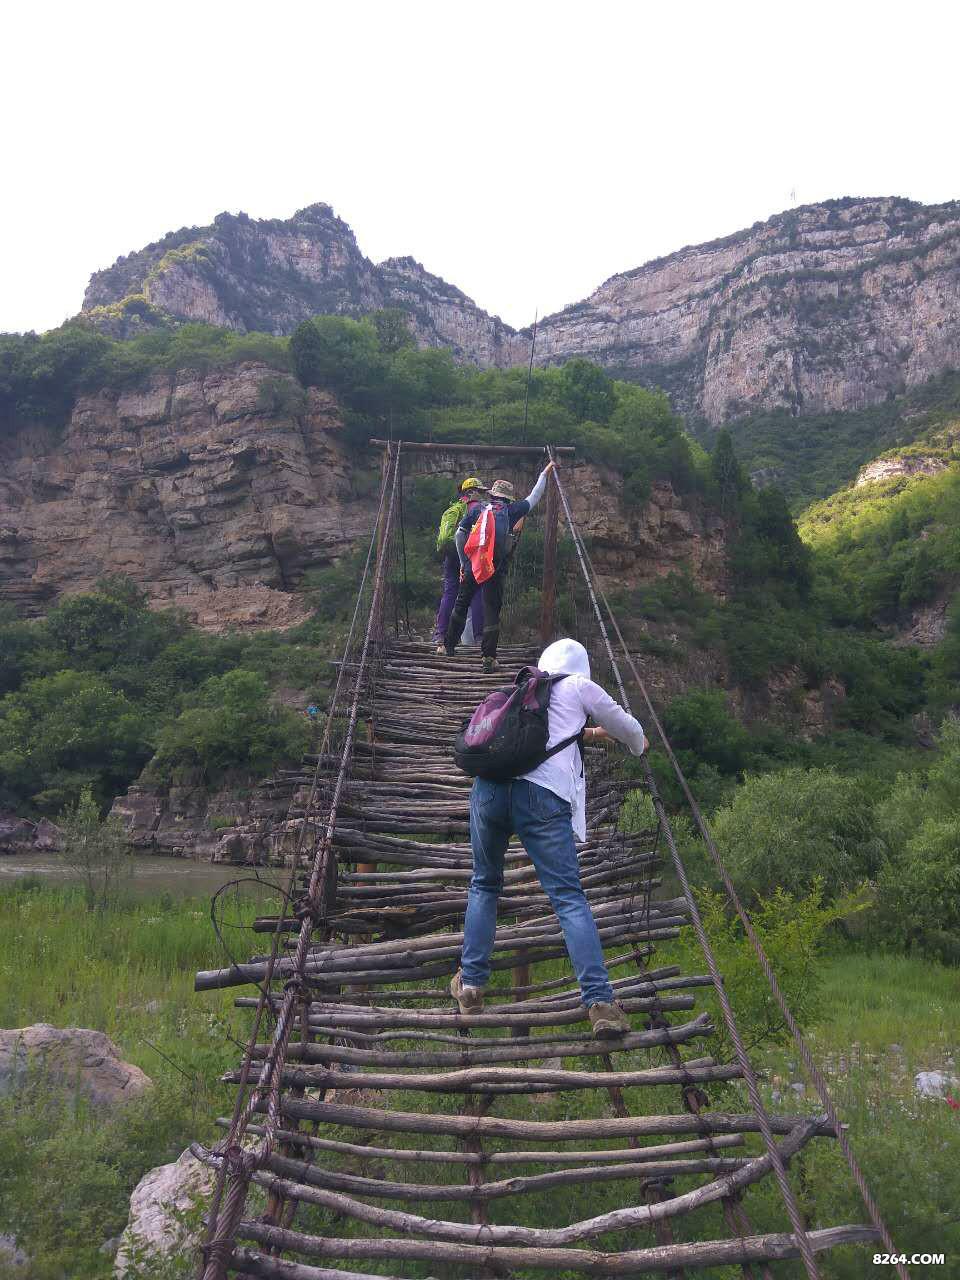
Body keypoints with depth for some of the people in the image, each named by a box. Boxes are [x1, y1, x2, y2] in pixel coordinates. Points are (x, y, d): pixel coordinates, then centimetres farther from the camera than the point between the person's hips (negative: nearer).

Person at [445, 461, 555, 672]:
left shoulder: (477, 509, 7)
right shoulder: (511, 511, 4)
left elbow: (459, 536, 3)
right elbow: (534, 497, 18)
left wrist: (463, 563, 11)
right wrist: (544, 473, 30)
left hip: (473, 566, 2)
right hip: (497, 570, -1)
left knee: (461, 603, 17)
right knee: (492, 609, 4)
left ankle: (449, 645, 25)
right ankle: (489, 657, 1)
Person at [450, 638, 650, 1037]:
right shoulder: (580, 688, 16)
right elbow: (623, 724, 28)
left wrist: (585, 734, 64)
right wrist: (638, 743, 51)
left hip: (490, 787, 4)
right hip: (543, 795, -4)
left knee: (484, 885, 20)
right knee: (568, 897, -1)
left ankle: (470, 984, 20)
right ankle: (599, 1001, -5)